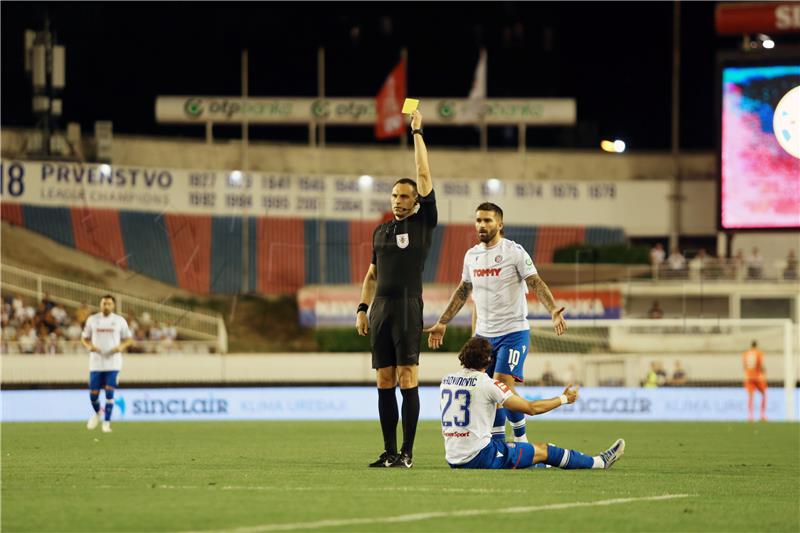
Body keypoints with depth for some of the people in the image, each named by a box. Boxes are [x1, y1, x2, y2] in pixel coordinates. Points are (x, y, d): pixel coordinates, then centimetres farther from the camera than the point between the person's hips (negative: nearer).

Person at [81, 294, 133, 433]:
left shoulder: (119, 321, 3)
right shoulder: (92, 320, 5)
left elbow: (128, 339, 9)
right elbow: (84, 338, 12)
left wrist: (121, 347, -12)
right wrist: (89, 346, -11)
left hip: (113, 363, -1)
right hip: (96, 363, 1)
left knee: (109, 392, -9)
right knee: (93, 393, 1)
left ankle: (106, 422, -1)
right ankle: (97, 413, 32)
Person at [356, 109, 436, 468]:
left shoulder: (423, 223, 3)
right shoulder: (381, 231, 18)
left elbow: (424, 175, -3)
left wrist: (417, 133, 0)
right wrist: (363, 308, 12)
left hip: (408, 307, -5)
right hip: (380, 308, 5)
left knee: (407, 378, -9)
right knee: (384, 381, 4)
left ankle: (407, 452, -8)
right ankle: (389, 451, 7)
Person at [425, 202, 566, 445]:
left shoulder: (514, 251, -8)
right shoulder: (471, 255, 10)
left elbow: (536, 283, -15)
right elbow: (463, 291, 21)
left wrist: (553, 310, -31)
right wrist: (442, 324, 22)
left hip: (513, 331, -6)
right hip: (483, 333, 6)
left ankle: (521, 439, -1)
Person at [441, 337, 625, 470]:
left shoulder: (446, 380, 6)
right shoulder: (487, 384, -14)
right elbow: (532, 408, -8)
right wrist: (564, 398, 7)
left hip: (453, 459, 7)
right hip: (480, 457, -7)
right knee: (542, 450, 7)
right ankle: (599, 462, 19)